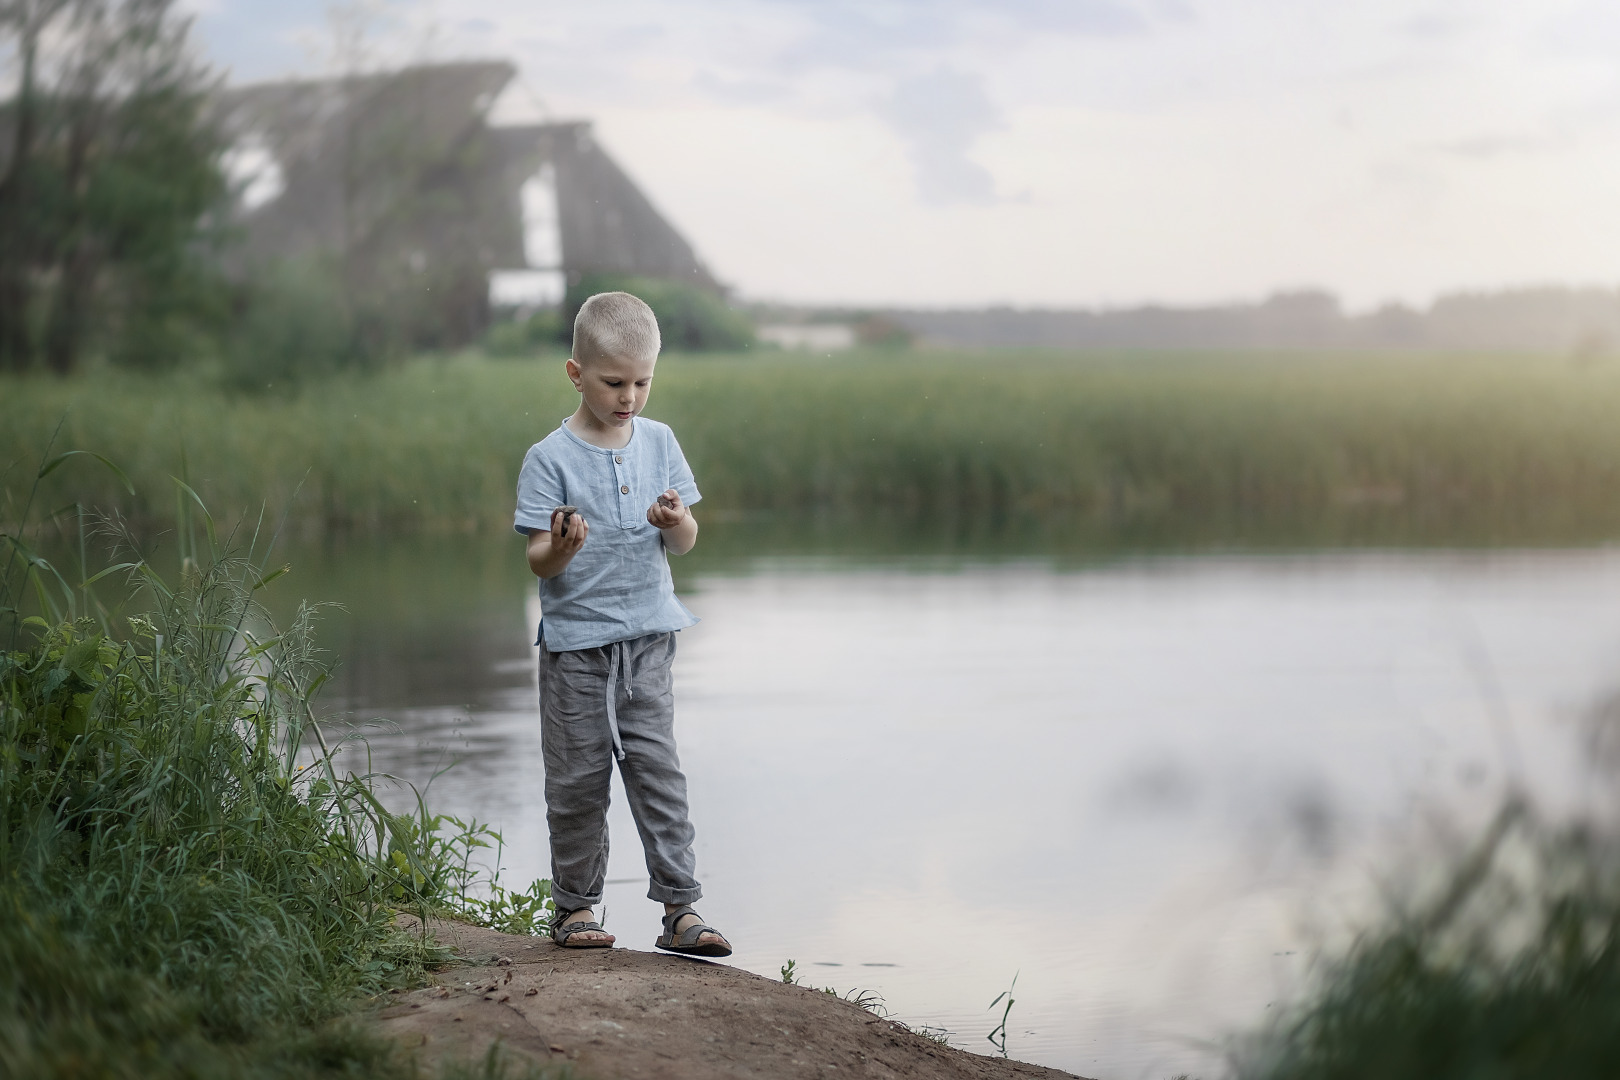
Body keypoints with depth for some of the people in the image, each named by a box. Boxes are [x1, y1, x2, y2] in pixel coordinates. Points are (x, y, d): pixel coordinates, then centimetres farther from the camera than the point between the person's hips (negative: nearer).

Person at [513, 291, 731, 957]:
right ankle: (575, 905, 17)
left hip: (645, 639, 2)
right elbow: (538, 560, -8)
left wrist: (676, 521, -16)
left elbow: (685, 545, 7)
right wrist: (561, 547, -30)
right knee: (578, 778, 4)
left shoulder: (658, 442, 5)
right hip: (575, 641, -2)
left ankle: (680, 909, -1)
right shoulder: (550, 459, -6)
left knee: (657, 768, -2)